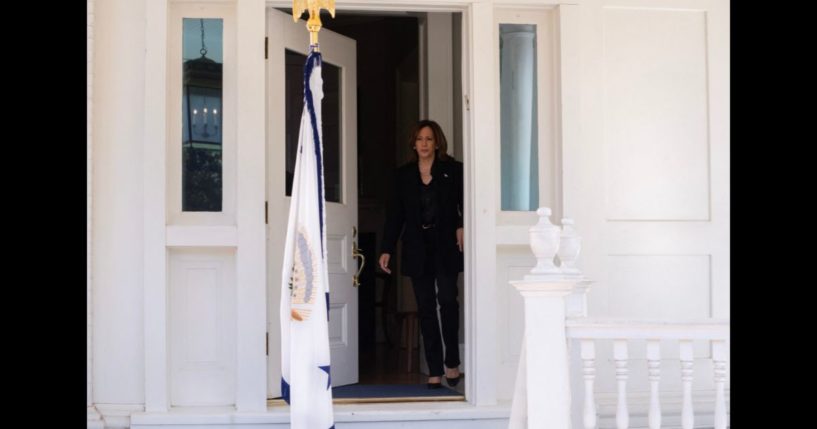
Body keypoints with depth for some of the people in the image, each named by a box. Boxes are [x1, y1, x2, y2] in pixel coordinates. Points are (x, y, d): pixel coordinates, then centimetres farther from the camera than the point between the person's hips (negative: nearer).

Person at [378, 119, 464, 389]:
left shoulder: (453, 170, 4)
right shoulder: (403, 175, 10)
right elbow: (394, 214, 8)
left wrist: (462, 226, -14)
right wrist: (386, 249, 1)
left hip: (445, 246, -2)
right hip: (417, 250, 2)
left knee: (447, 298, -13)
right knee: (425, 308, 2)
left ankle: (452, 361, 5)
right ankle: (434, 371, 4)